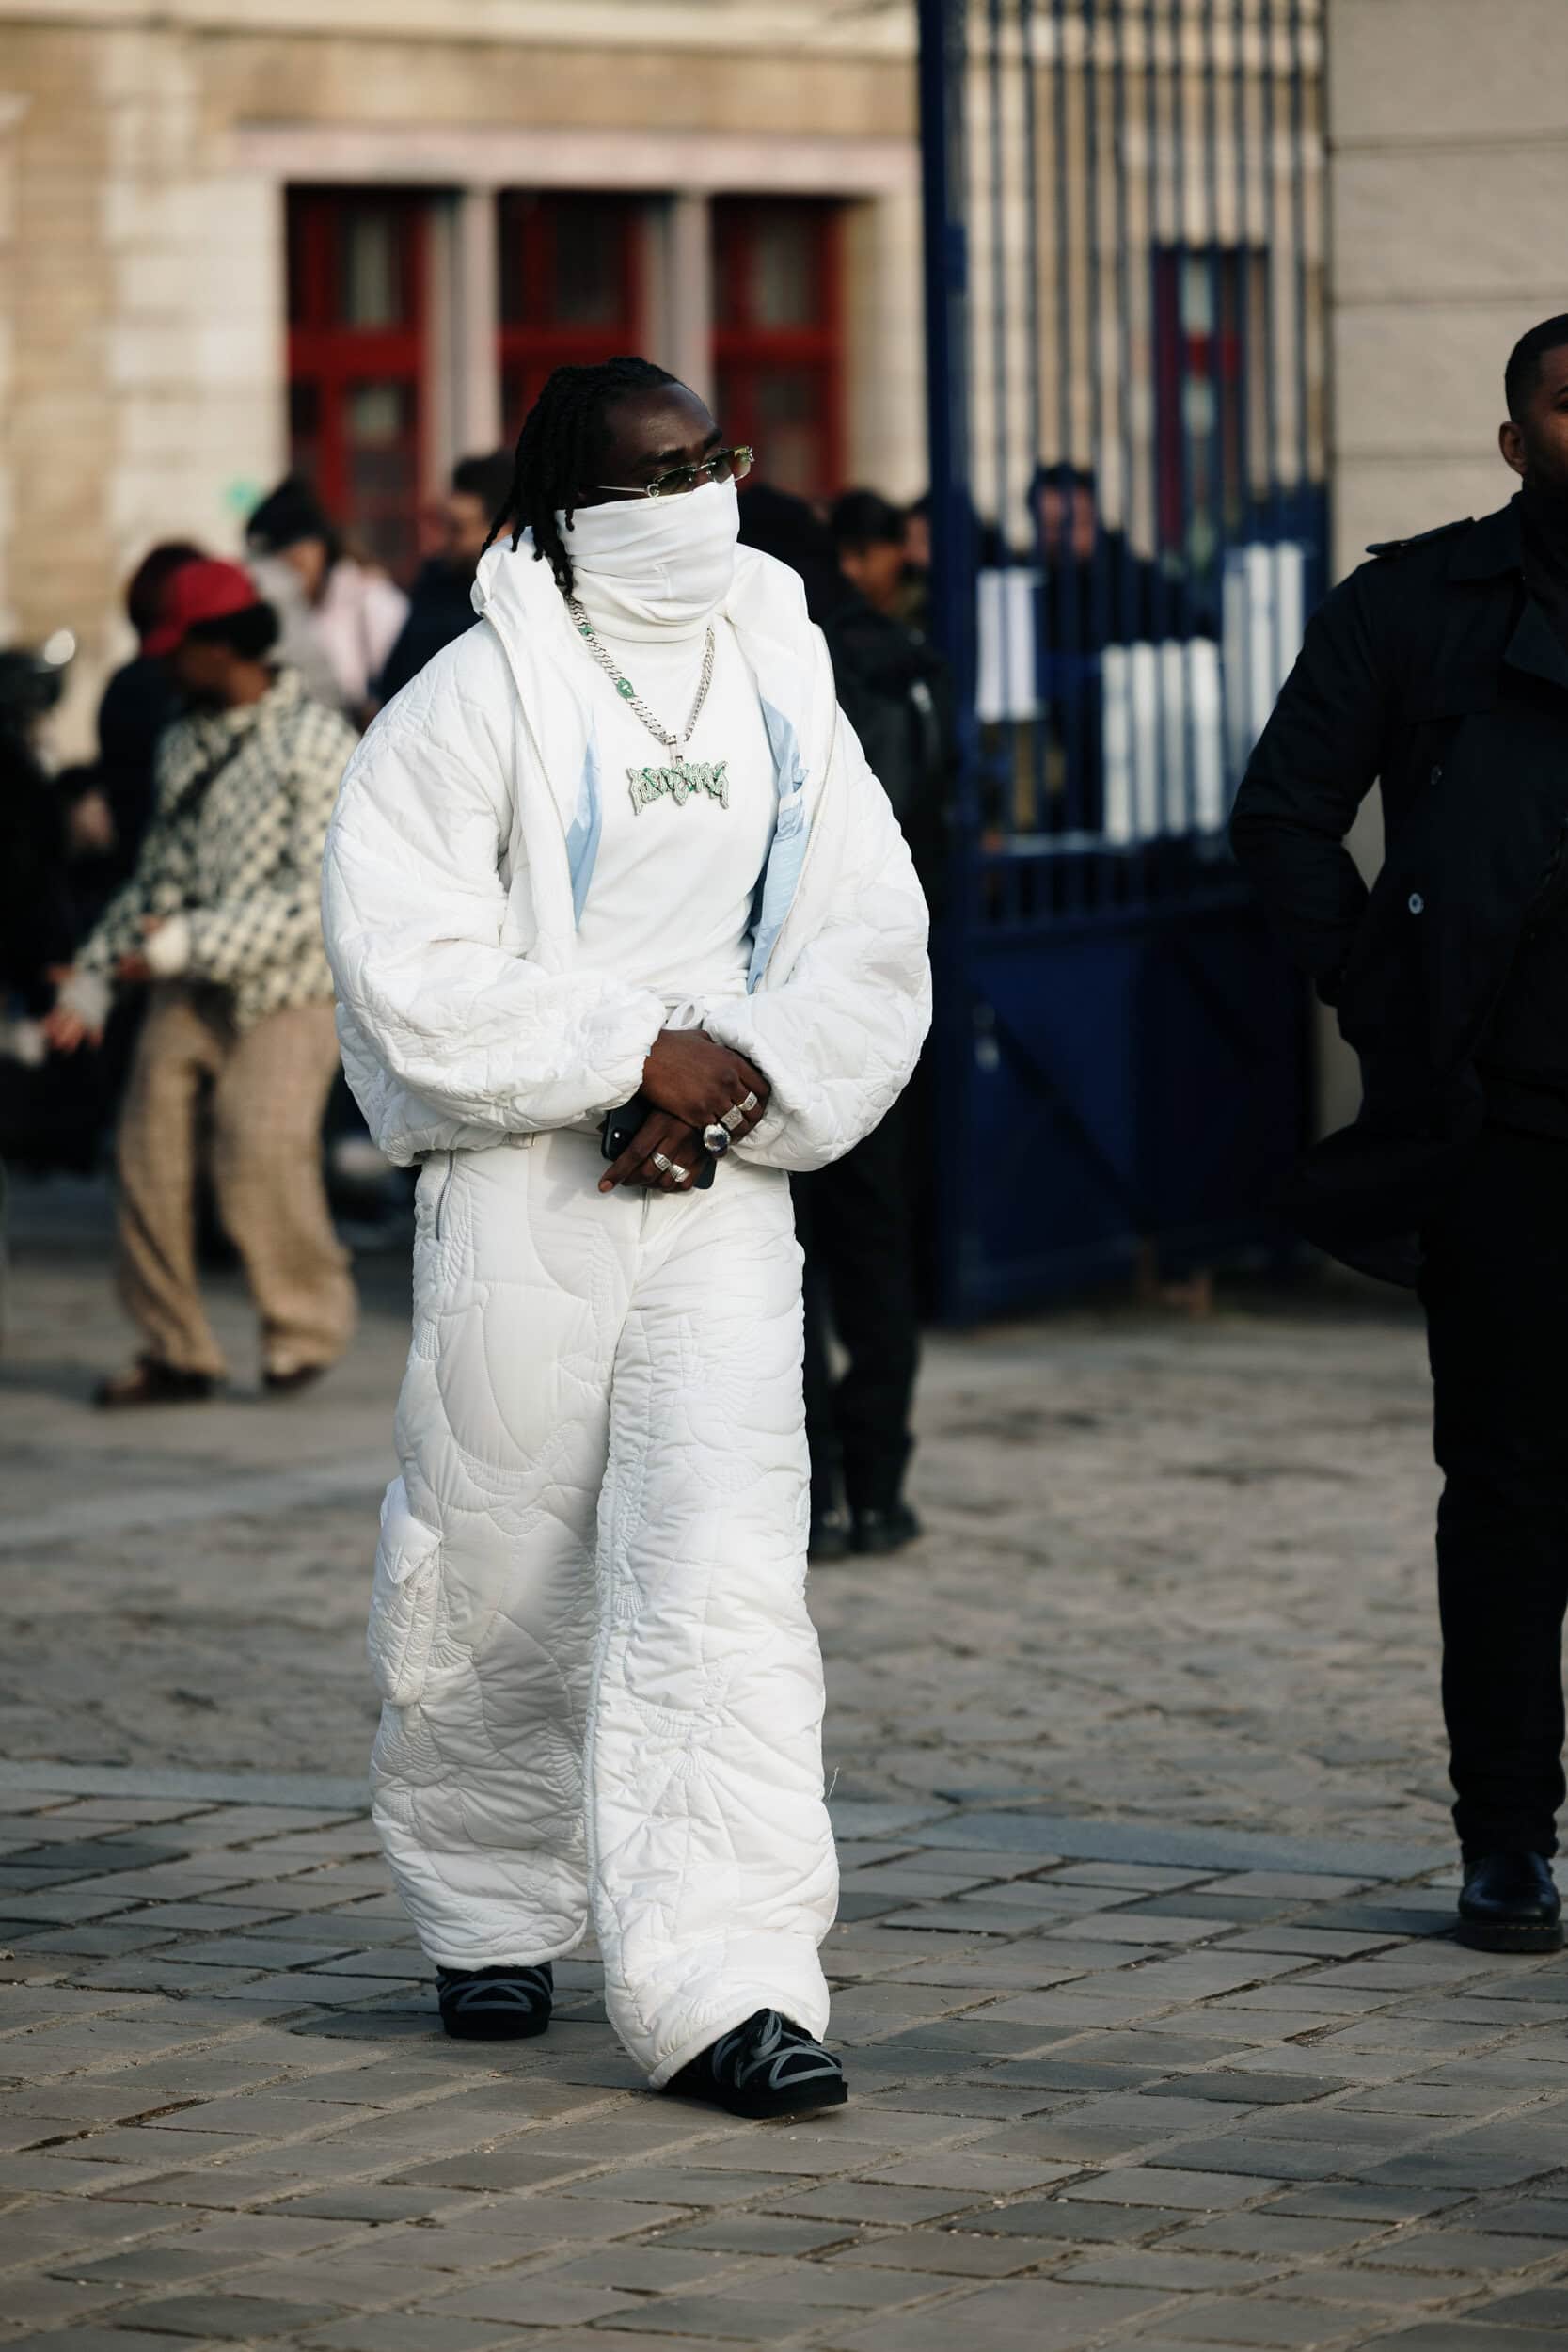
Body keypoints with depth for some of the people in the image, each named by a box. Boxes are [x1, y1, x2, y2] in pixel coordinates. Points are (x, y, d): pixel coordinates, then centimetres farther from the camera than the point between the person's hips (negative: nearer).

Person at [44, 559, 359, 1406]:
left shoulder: (317, 741, -7)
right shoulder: (182, 746, 13)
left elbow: (320, 897, -15)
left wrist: (191, 942, -19)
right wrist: (89, 978, 14)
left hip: (289, 992, -6)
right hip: (191, 986, 6)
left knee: (260, 1146, -22)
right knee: (149, 1144, -6)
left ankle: (306, 1324, 0)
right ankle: (174, 1350, 5)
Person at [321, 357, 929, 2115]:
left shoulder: (781, 693, 10)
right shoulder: (479, 701, -4)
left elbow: (872, 956, 9)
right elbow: (412, 978, -11)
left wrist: (742, 1086, -8)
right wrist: (639, 1052, -14)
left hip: (720, 1193, 2)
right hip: (519, 1185, -2)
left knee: (722, 1575, -11)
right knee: (497, 1579, 8)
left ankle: (723, 1988, -16)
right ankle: (492, 1916, 32)